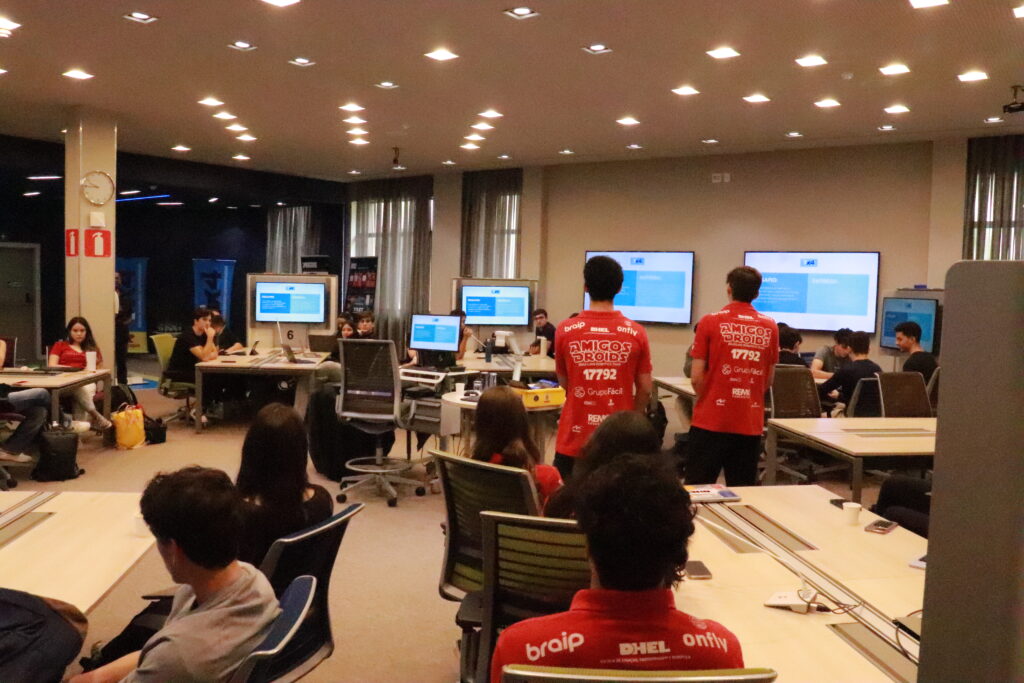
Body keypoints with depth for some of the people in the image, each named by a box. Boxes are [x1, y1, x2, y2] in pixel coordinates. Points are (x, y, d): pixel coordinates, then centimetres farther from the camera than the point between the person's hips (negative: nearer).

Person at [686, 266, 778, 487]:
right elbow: (768, 381, 10)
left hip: (711, 421, -3)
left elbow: (696, 378, -7)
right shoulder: (770, 327, 3)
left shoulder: (710, 322, -6)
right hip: (750, 423, 3)